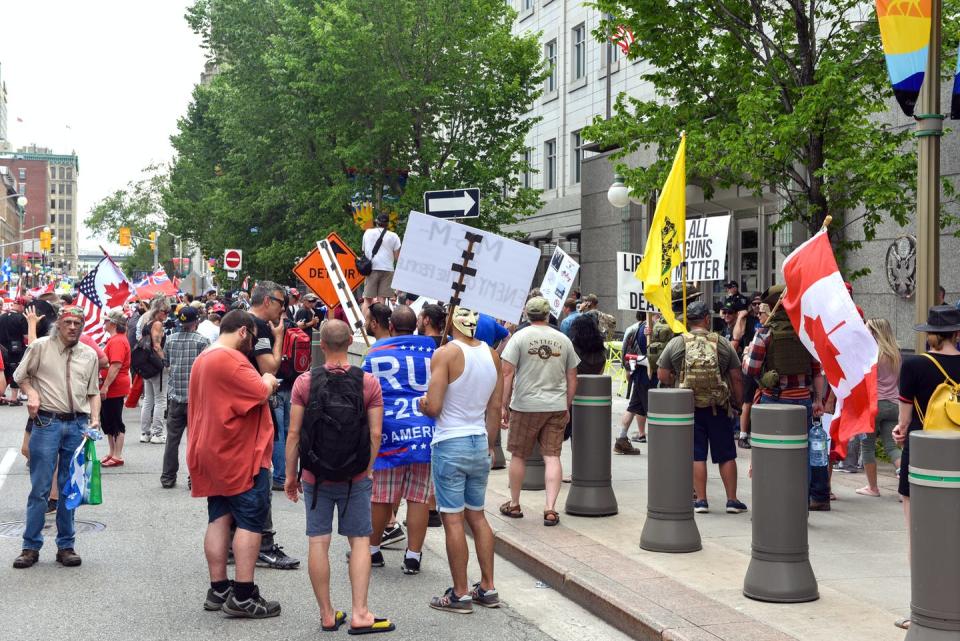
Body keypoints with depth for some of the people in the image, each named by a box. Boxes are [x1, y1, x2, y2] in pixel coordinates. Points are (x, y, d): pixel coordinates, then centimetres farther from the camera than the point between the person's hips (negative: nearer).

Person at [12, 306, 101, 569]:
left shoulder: (89, 355, 10)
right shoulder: (40, 347, 0)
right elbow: (20, 375, 8)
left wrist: (95, 419, 1)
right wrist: (31, 393, -10)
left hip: (77, 425, 3)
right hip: (47, 422, -3)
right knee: (40, 488, -2)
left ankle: (66, 546, 16)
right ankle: (31, 547, 7)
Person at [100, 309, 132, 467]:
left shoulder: (118, 341, -18)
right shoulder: (114, 339, 16)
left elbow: (116, 366, -26)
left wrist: (105, 386, -26)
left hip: (114, 389, -11)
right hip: (110, 389, 11)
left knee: (115, 423, -4)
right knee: (106, 420, 16)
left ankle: (117, 456, 2)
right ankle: (112, 453, 25)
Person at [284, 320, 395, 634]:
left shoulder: (305, 382, -7)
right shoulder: (368, 382, -7)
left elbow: (294, 433, -5)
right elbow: (375, 433, -6)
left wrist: (291, 474, 4)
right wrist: (368, 468, 8)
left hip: (315, 477, 0)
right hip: (356, 478, 0)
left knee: (318, 542, 7)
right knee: (360, 540, 8)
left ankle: (327, 614, 13)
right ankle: (359, 614, 3)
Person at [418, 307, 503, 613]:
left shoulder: (446, 353, -15)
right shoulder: (492, 355, 4)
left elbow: (433, 407, -19)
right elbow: (495, 408, 10)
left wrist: (421, 404, 4)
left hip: (450, 444, -6)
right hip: (480, 444, 6)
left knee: (453, 519, 1)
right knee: (477, 515, 16)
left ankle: (460, 594, 6)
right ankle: (487, 588, 20)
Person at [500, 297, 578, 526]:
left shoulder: (520, 337, -4)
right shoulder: (563, 340, 7)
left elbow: (507, 374, -8)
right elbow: (572, 379, 11)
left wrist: (505, 406, -2)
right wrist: (567, 407, 20)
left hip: (526, 406, -2)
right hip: (556, 407, 2)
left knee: (519, 456, 11)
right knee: (552, 456, 2)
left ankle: (514, 505, 22)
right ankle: (550, 509, -4)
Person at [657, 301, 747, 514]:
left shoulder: (676, 343, -4)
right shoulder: (723, 344, -2)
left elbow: (662, 376, -3)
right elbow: (736, 378, 0)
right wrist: (738, 403, 12)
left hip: (688, 407, 0)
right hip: (719, 408, 0)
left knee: (696, 455, 6)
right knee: (726, 455, 10)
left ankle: (701, 500, 8)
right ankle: (732, 500, 14)